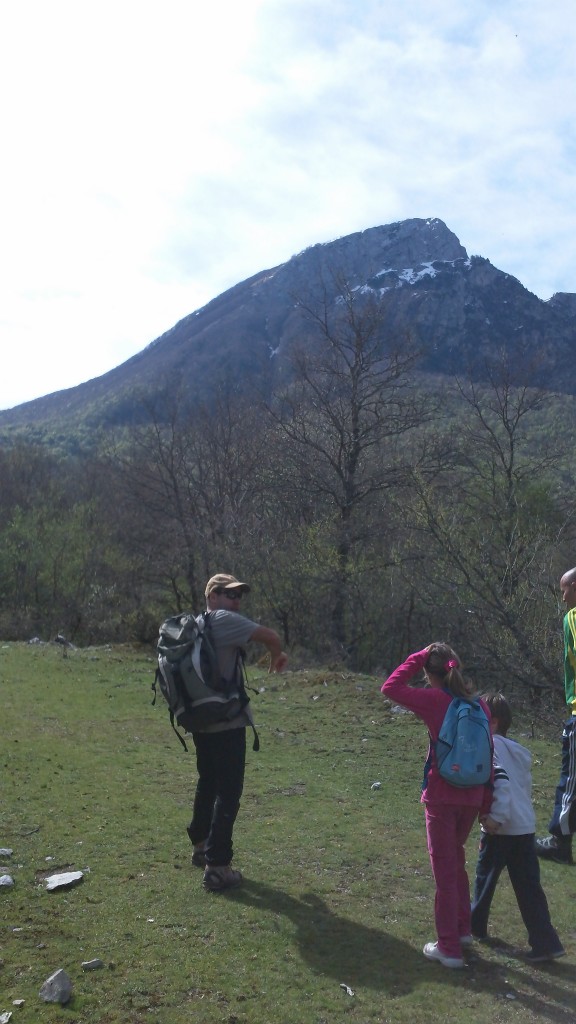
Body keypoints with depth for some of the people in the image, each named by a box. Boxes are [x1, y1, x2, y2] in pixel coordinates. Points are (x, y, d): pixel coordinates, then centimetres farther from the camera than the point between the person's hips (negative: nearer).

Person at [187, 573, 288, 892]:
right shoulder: (223, 620, -15)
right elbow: (271, 637, -18)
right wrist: (277, 655, 4)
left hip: (201, 722, 9)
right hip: (226, 724, -9)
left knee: (207, 783, 24)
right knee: (228, 793, -2)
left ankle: (201, 845, 38)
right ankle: (217, 867, 0)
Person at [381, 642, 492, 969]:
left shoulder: (435, 700, -13)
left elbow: (390, 687, -6)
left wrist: (417, 658, -1)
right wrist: (486, 805, 12)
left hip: (442, 796, -5)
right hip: (473, 797, 6)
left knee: (445, 869, 6)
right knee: (456, 859, 26)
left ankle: (449, 948, 14)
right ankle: (462, 929, 38)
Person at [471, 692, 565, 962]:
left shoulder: (489, 745, -11)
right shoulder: (519, 750, 14)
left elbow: (501, 779, -24)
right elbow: (525, 785, 16)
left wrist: (496, 817, -24)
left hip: (500, 828, -6)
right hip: (526, 826, 7)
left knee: (485, 876, 14)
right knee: (528, 886, 9)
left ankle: (475, 925, 31)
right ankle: (546, 942, 5)